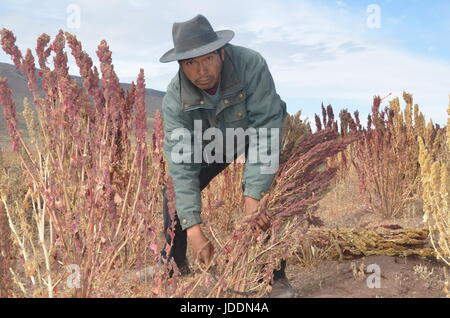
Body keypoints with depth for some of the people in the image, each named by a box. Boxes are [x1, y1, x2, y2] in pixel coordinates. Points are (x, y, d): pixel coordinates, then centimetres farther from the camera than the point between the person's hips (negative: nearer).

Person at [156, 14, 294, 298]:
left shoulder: (251, 64, -38)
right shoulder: (175, 100, -29)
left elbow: (265, 129, -38)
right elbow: (182, 164, -30)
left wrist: (253, 197, -43)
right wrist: (193, 227, -37)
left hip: (256, 133, -2)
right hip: (211, 141, 2)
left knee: (269, 193, -22)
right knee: (174, 192, -5)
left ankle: (276, 274, -2)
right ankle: (172, 266, 18)